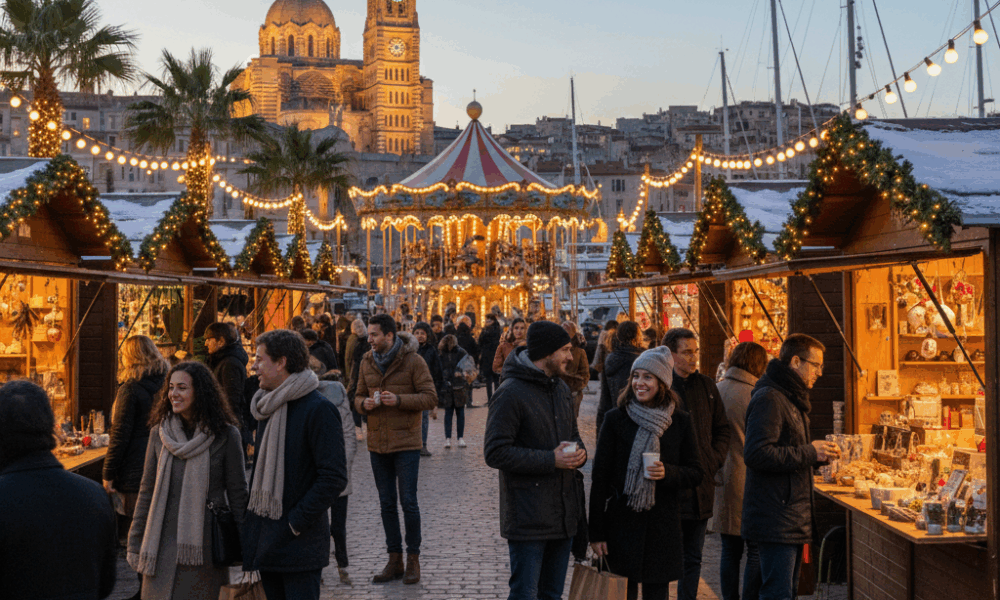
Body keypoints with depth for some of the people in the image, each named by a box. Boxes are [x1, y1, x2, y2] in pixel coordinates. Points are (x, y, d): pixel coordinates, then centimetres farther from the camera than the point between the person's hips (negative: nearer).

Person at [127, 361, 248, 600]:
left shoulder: (225, 435, -4)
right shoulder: (159, 433, 6)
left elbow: (237, 493, 0)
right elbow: (147, 491, 12)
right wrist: (135, 543, 11)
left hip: (204, 543, -3)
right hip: (163, 542, 3)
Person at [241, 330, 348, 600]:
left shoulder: (319, 410, -13)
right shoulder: (267, 407, 12)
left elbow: (334, 478, -17)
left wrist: (295, 523, -17)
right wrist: (253, 518, 10)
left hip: (300, 543, -7)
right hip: (266, 542, 8)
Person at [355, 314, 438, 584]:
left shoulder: (413, 361, -8)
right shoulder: (367, 362, 8)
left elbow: (430, 397, -10)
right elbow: (358, 397, 15)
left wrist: (399, 400, -22)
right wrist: (365, 404, -9)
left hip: (406, 442, -5)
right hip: (377, 443, 5)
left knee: (408, 501, -2)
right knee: (387, 503, 10)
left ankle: (413, 559, 11)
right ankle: (395, 560, 19)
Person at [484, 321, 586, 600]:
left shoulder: (561, 388, 12)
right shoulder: (511, 393, -14)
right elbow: (495, 452, -18)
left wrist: (578, 452, 0)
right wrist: (551, 460, -21)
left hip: (563, 514, 8)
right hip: (528, 520, -8)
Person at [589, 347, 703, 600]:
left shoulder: (680, 422, 4)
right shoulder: (615, 419, 1)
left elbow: (695, 474, 8)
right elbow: (600, 477, 1)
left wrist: (667, 473, -14)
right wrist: (596, 532, -2)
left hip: (662, 526, 1)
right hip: (621, 522, -1)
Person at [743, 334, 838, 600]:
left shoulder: (792, 398, 21)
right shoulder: (769, 399, -14)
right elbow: (756, 454, -25)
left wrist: (819, 454, 9)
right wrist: (809, 453, -18)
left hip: (793, 517, 11)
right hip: (776, 520, -10)